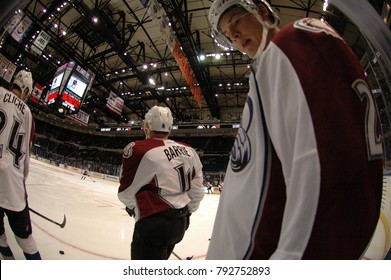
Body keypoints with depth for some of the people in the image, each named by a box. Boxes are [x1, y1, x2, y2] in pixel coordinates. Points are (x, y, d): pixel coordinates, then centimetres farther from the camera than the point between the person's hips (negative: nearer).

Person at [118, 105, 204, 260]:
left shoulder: (138, 150, -17)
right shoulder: (189, 151, 1)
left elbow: (126, 192, -7)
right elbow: (197, 190, 6)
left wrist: (133, 208, 14)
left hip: (154, 224, -7)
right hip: (180, 223, 8)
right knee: (159, 257, 28)